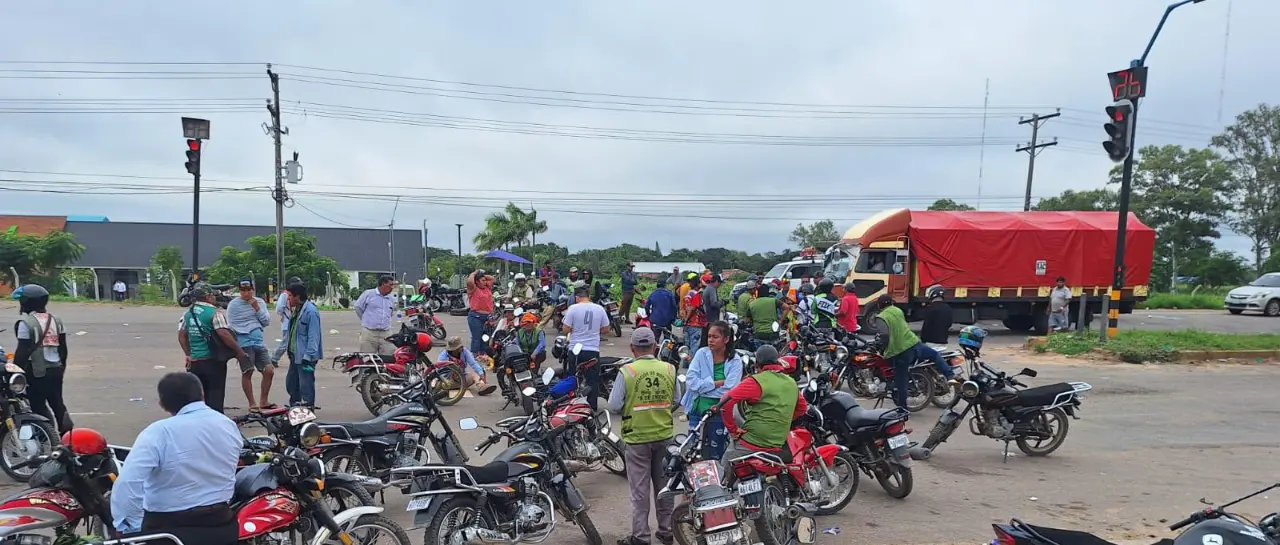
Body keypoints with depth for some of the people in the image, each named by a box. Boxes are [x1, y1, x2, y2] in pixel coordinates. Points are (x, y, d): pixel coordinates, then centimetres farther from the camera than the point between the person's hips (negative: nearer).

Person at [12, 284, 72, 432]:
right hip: (56, 369, 6)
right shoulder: (56, 320, 10)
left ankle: (49, 435, 0)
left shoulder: (25, 322, -11)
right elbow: (63, 348, 13)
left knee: (38, 405, 3)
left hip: (37, 371, -6)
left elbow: (22, 350, -14)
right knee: (57, 402, 15)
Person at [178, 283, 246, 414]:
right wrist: (239, 351, -18)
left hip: (195, 362, 7)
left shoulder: (188, 312, 9)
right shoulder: (215, 312, -13)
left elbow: (181, 335, 12)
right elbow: (224, 334, -24)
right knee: (215, 397, 1)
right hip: (213, 361, -6)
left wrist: (188, 354, 19)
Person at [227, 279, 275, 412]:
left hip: (259, 342, 4)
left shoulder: (260, 302, 11)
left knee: (269, 371, 3)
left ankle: (263, 401, 17)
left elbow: (267, 322, 7)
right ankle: (252, 403, 10)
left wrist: (257, 308, -4)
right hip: (244, 343, -4)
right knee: (247, 373, -1)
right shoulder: (233, 305, -1)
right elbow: (230, 326, -3)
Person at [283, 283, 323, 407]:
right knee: (291, 383, 19)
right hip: (295, 355, 10)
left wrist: (308, 356, -23)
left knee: (306, 386, -4)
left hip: (305, 356, -10)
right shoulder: (296, 310, 12)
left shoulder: (311, 311, -18)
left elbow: (313, 337, -21)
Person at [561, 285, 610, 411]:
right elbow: (605, 329, 6)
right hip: (593, 350, 1)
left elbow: (566, 330, -9)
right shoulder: (599, 309, -1)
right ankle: (592, 408, 8)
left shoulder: (573, 308, -8)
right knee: (592, 380, 8)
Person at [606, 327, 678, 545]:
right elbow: (676, 401, 4)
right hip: (665, 436, 3)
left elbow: (614, 405, -14)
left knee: (639, 490, 6)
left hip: (637, 438, -3)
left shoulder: (626, 372, -15)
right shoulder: (669, 369, -5)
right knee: (664, 485, 17)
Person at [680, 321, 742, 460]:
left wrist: (702, 386, -13)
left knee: (714, 455, 8)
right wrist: (716, 383, -17)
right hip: (697, 409, 2)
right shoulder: (701, 353, -2)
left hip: (719, 412, -2)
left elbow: (729, 391, -17)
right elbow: (690, 380, -12)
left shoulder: (735, 361, -8)